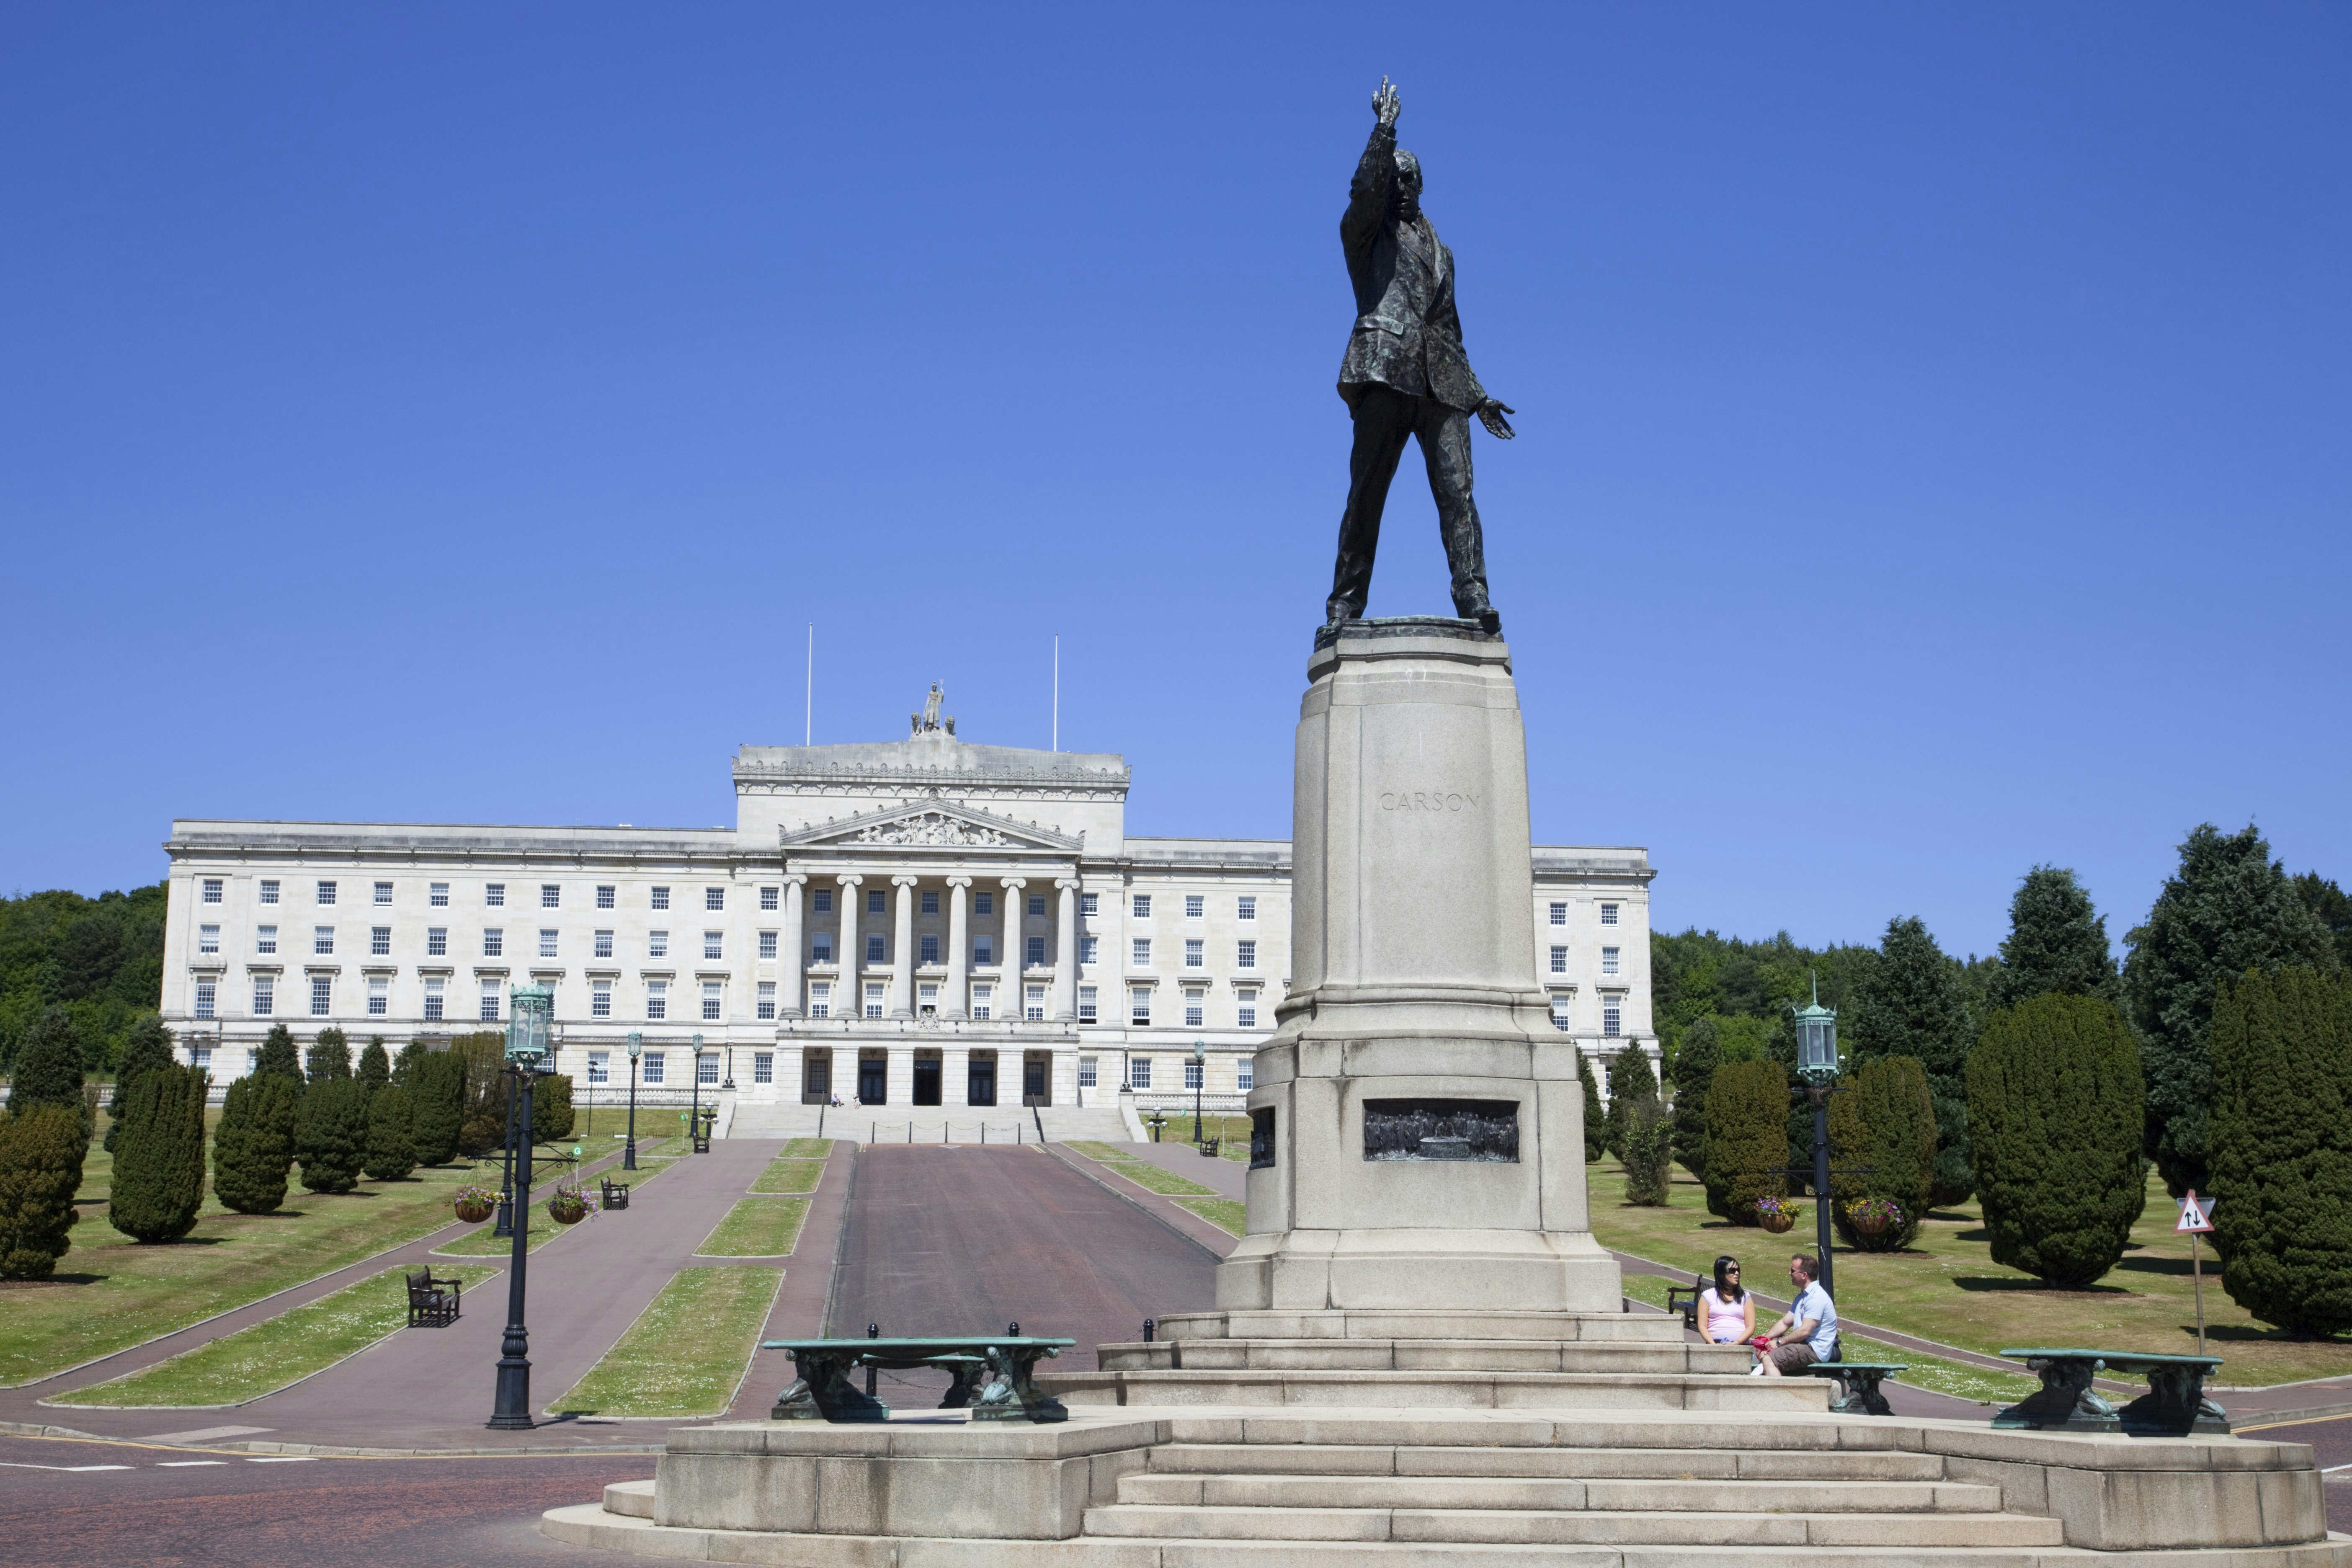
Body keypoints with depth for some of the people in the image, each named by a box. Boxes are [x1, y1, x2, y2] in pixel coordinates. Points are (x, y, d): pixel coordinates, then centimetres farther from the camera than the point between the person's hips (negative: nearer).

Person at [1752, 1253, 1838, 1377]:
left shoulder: (1816, 1298, -17)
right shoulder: (1802, 1296, 18)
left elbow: (1805, 1331, -22)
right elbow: (1785, 1323, 18)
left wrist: (1779, 1343, -13)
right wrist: (1764, 1338, 4)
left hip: (1815, 1350, -11)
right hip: (1803, 1344, 11)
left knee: (1768, 1359, -25)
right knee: (1760, 1348, 11)